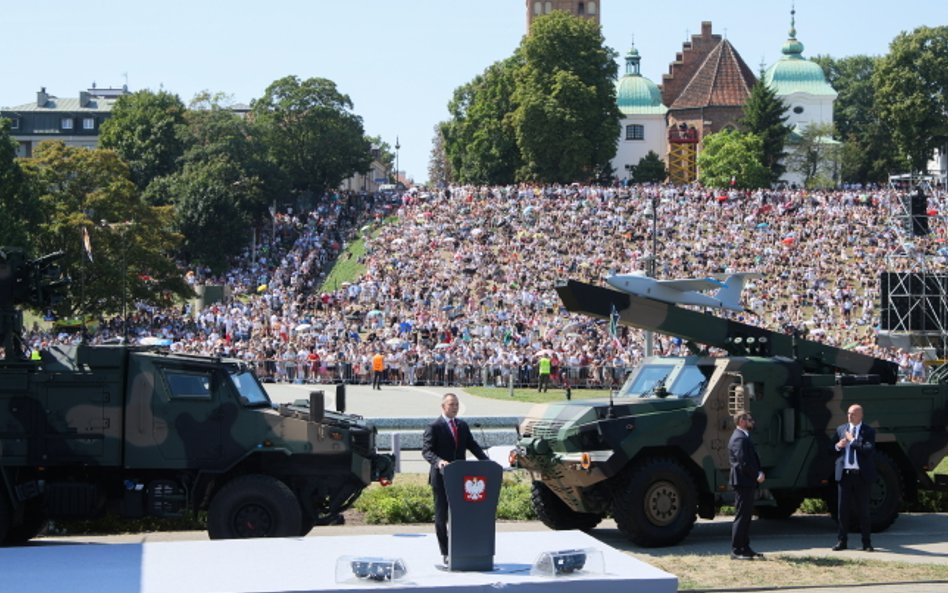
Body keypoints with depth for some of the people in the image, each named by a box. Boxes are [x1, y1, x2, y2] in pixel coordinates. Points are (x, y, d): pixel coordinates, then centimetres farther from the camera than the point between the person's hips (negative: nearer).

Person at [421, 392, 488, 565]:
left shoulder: (462, 425, 13)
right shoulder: (433, 427, -7)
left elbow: (472, 445, 11)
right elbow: (426, 451, -13)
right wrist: (438, 461, -32)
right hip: (441, 478, -5)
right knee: (442, 514, 2)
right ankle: (445, 553, 7)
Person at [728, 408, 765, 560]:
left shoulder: (744, 437, 19)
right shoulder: (739, 439, -16)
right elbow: (743, 462, -23)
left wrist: (759, 473, 4)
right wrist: (757, 475, -13)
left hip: (747, 483, 11)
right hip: (743, 482, -11)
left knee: (746, 516, 14)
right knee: (741, 516, -8)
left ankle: (745, 548, 21)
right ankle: (736, 550, -6)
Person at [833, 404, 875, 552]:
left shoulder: (868, 431, 0)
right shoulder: (840, 429, 12)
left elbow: (869, 449, -16)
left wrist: (852, 441, -15)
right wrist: (838, 446, -6)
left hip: (862, 475, -3)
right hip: (844, 474, 3)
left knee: (863, 509, 3)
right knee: (843, 509, 5)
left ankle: (866, 543, 9)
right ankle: (842, 541, 13)